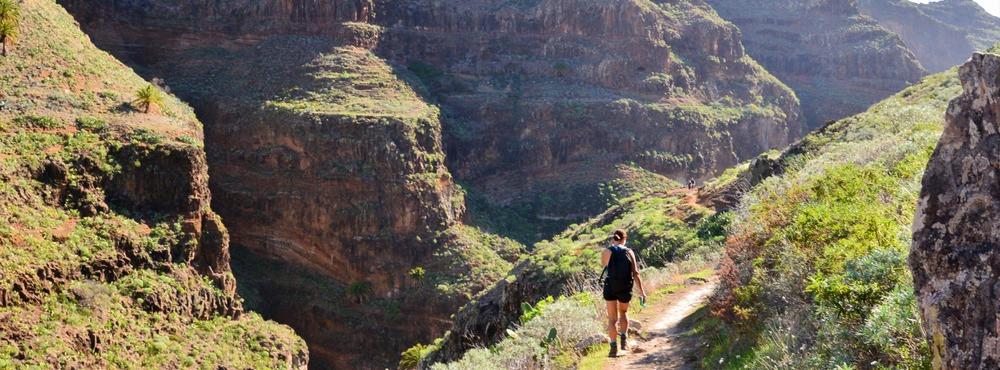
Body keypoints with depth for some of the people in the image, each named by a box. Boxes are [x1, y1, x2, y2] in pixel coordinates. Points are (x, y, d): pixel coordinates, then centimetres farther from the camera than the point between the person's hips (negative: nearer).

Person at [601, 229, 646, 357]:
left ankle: (614, 347, 3)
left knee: (612, 319, 8)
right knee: (623, 312, 26)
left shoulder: (607, 251, -3)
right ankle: (624, 339, 13)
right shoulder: (629, 252, 0)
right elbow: (635, 273, -3)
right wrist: (641, 290, 1)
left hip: (610, 288, -1)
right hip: (626, 289, 2)